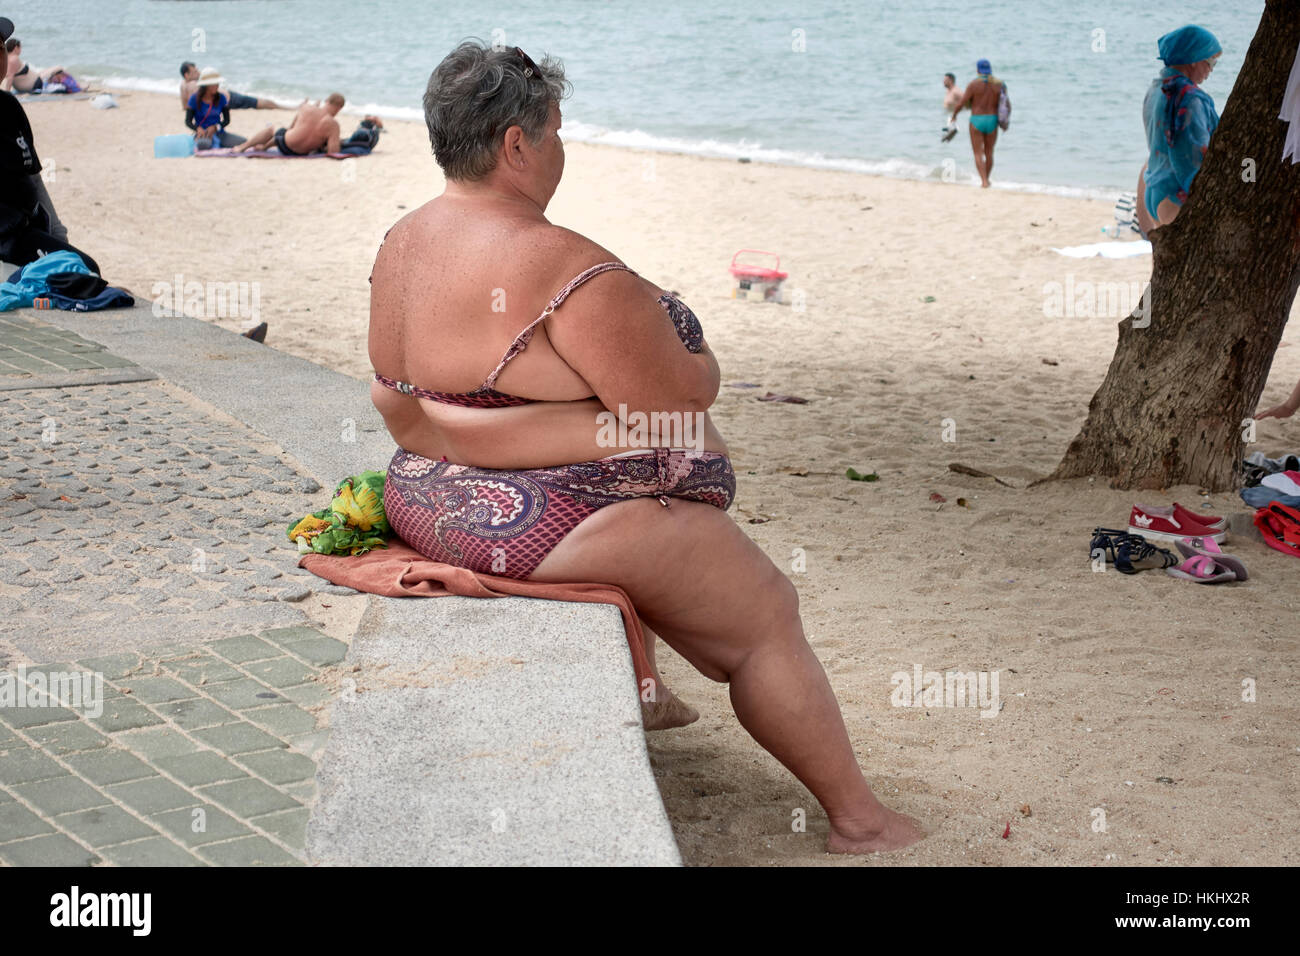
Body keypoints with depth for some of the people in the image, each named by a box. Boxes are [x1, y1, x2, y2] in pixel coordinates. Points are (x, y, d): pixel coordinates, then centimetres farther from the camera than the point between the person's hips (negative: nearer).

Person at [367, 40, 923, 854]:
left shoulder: (404, 243, 2)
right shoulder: (564, 268, -26)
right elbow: (682, 397, -22)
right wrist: (692, 354, 2)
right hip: (552, 527, -10)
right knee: (769, 613, 6)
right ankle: (860, 821, 16)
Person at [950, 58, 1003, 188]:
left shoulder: (973, 84, -9)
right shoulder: (998, 84, 1)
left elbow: (961, 104, -9)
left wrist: (954, 115, 9)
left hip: (976, 120, -3)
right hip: (992, 120, 3)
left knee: (978, 154, 1)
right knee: (989, 153, 17)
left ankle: (984, 181, -12)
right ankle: (986, 179, 29)